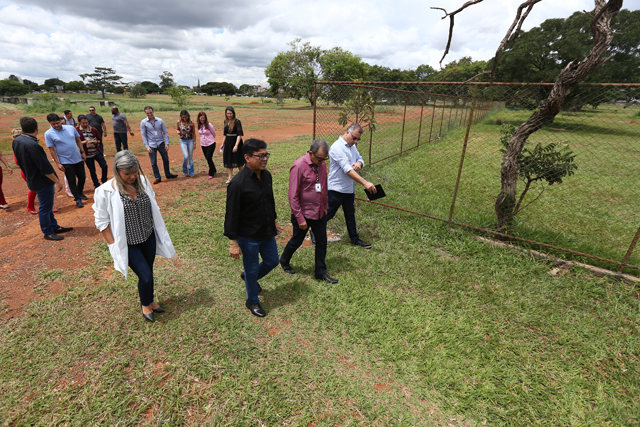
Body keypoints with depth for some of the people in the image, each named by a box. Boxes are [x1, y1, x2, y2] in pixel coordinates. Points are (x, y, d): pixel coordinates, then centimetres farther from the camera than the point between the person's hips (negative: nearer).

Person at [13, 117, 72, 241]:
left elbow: (20, 162, 16)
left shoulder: (16, 141, 4)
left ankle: (55, 227, 31)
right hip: (42, 181, -9)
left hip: (32, 179, 9)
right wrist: (57, 181, -16)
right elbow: (45, 168, -24)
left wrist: (29, 177, 26)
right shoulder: (32, 145, -25)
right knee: (45, 208, 2)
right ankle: (48, 233, 14)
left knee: (48, 206, 19)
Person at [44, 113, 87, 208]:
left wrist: (82, 152, 9)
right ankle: (77, 199, 12)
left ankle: (80, 193, 35)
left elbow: (78, 140, 13)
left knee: (82, 177, 13)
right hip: (66, 162, -4)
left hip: (78, 159, 4)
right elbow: (52, 150, -7)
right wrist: (58, 163, -10)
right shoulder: (48, 134, -8)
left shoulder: (71, 128, 1)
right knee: (72, 181, 1)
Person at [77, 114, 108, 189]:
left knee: (104, 166, -7)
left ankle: (104, 181, 17)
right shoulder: (77, 130, -5)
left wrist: (95, 141, -12)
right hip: (87, 154, -2)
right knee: (92, 171, 8)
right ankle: (97, 186, 22)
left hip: (97, 152, 2)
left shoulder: (93, 129, 3)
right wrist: (85, 142, -21)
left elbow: (100, 140, 9)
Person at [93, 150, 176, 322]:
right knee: (146, 276, -4)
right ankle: (145, 305, 28)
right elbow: (101, 222, -8)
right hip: (128, 244, -4)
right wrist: (114, 246, -11)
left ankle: (150, 301, 44)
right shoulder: (105, 191, -17)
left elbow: (153, 208, 9)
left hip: (149, 238, 4)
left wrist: (161, 234, 11)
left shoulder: (143, 181, -4)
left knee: (149, 273, 17)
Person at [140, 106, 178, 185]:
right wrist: (147, 147, -7)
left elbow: (165, 132, 3)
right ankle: (157, 178, 13)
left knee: (166, 159, 12)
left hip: (161, 143, 2)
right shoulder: (143, 122, -3)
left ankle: (168, 174, 31)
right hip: (151, 145, -1)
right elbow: (143, 135, -1)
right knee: (153, 163, 2)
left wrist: (167, 143, -5)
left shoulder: (160, 121, 0)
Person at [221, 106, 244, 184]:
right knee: (228, 160, 6)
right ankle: (230, 177, 13)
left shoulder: (237, 122, -13)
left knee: (238, 161, 5)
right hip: (228, 142, 6)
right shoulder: (226, 121, 8)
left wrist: (236, 145, -27)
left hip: (236, 142, -6)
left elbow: (239, 135, -18)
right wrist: (223, 144, 17)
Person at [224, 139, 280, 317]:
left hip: (267, 232, 7)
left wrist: (273, 221, 21)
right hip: (248, 236, -7)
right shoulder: (238, 183, -24)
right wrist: (233, 243, -17)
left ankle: (249, 276, 51)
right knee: (252, 269, 12)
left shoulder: (266, 175, -2)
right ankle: (252, 301, 38)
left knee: (272, 261, 21)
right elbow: (231, 215, -19)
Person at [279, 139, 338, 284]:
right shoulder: (299, 166, -20)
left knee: (322, 242, 11)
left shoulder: (321, 164, 1)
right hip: (304, 214, -6)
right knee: (296, 241, 13)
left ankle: (320, 272, 28)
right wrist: (300, 218, -18)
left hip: (319, 213, 6)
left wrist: (325, 206, 16)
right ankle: (284, 261, 41)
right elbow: (293, 196, -19)